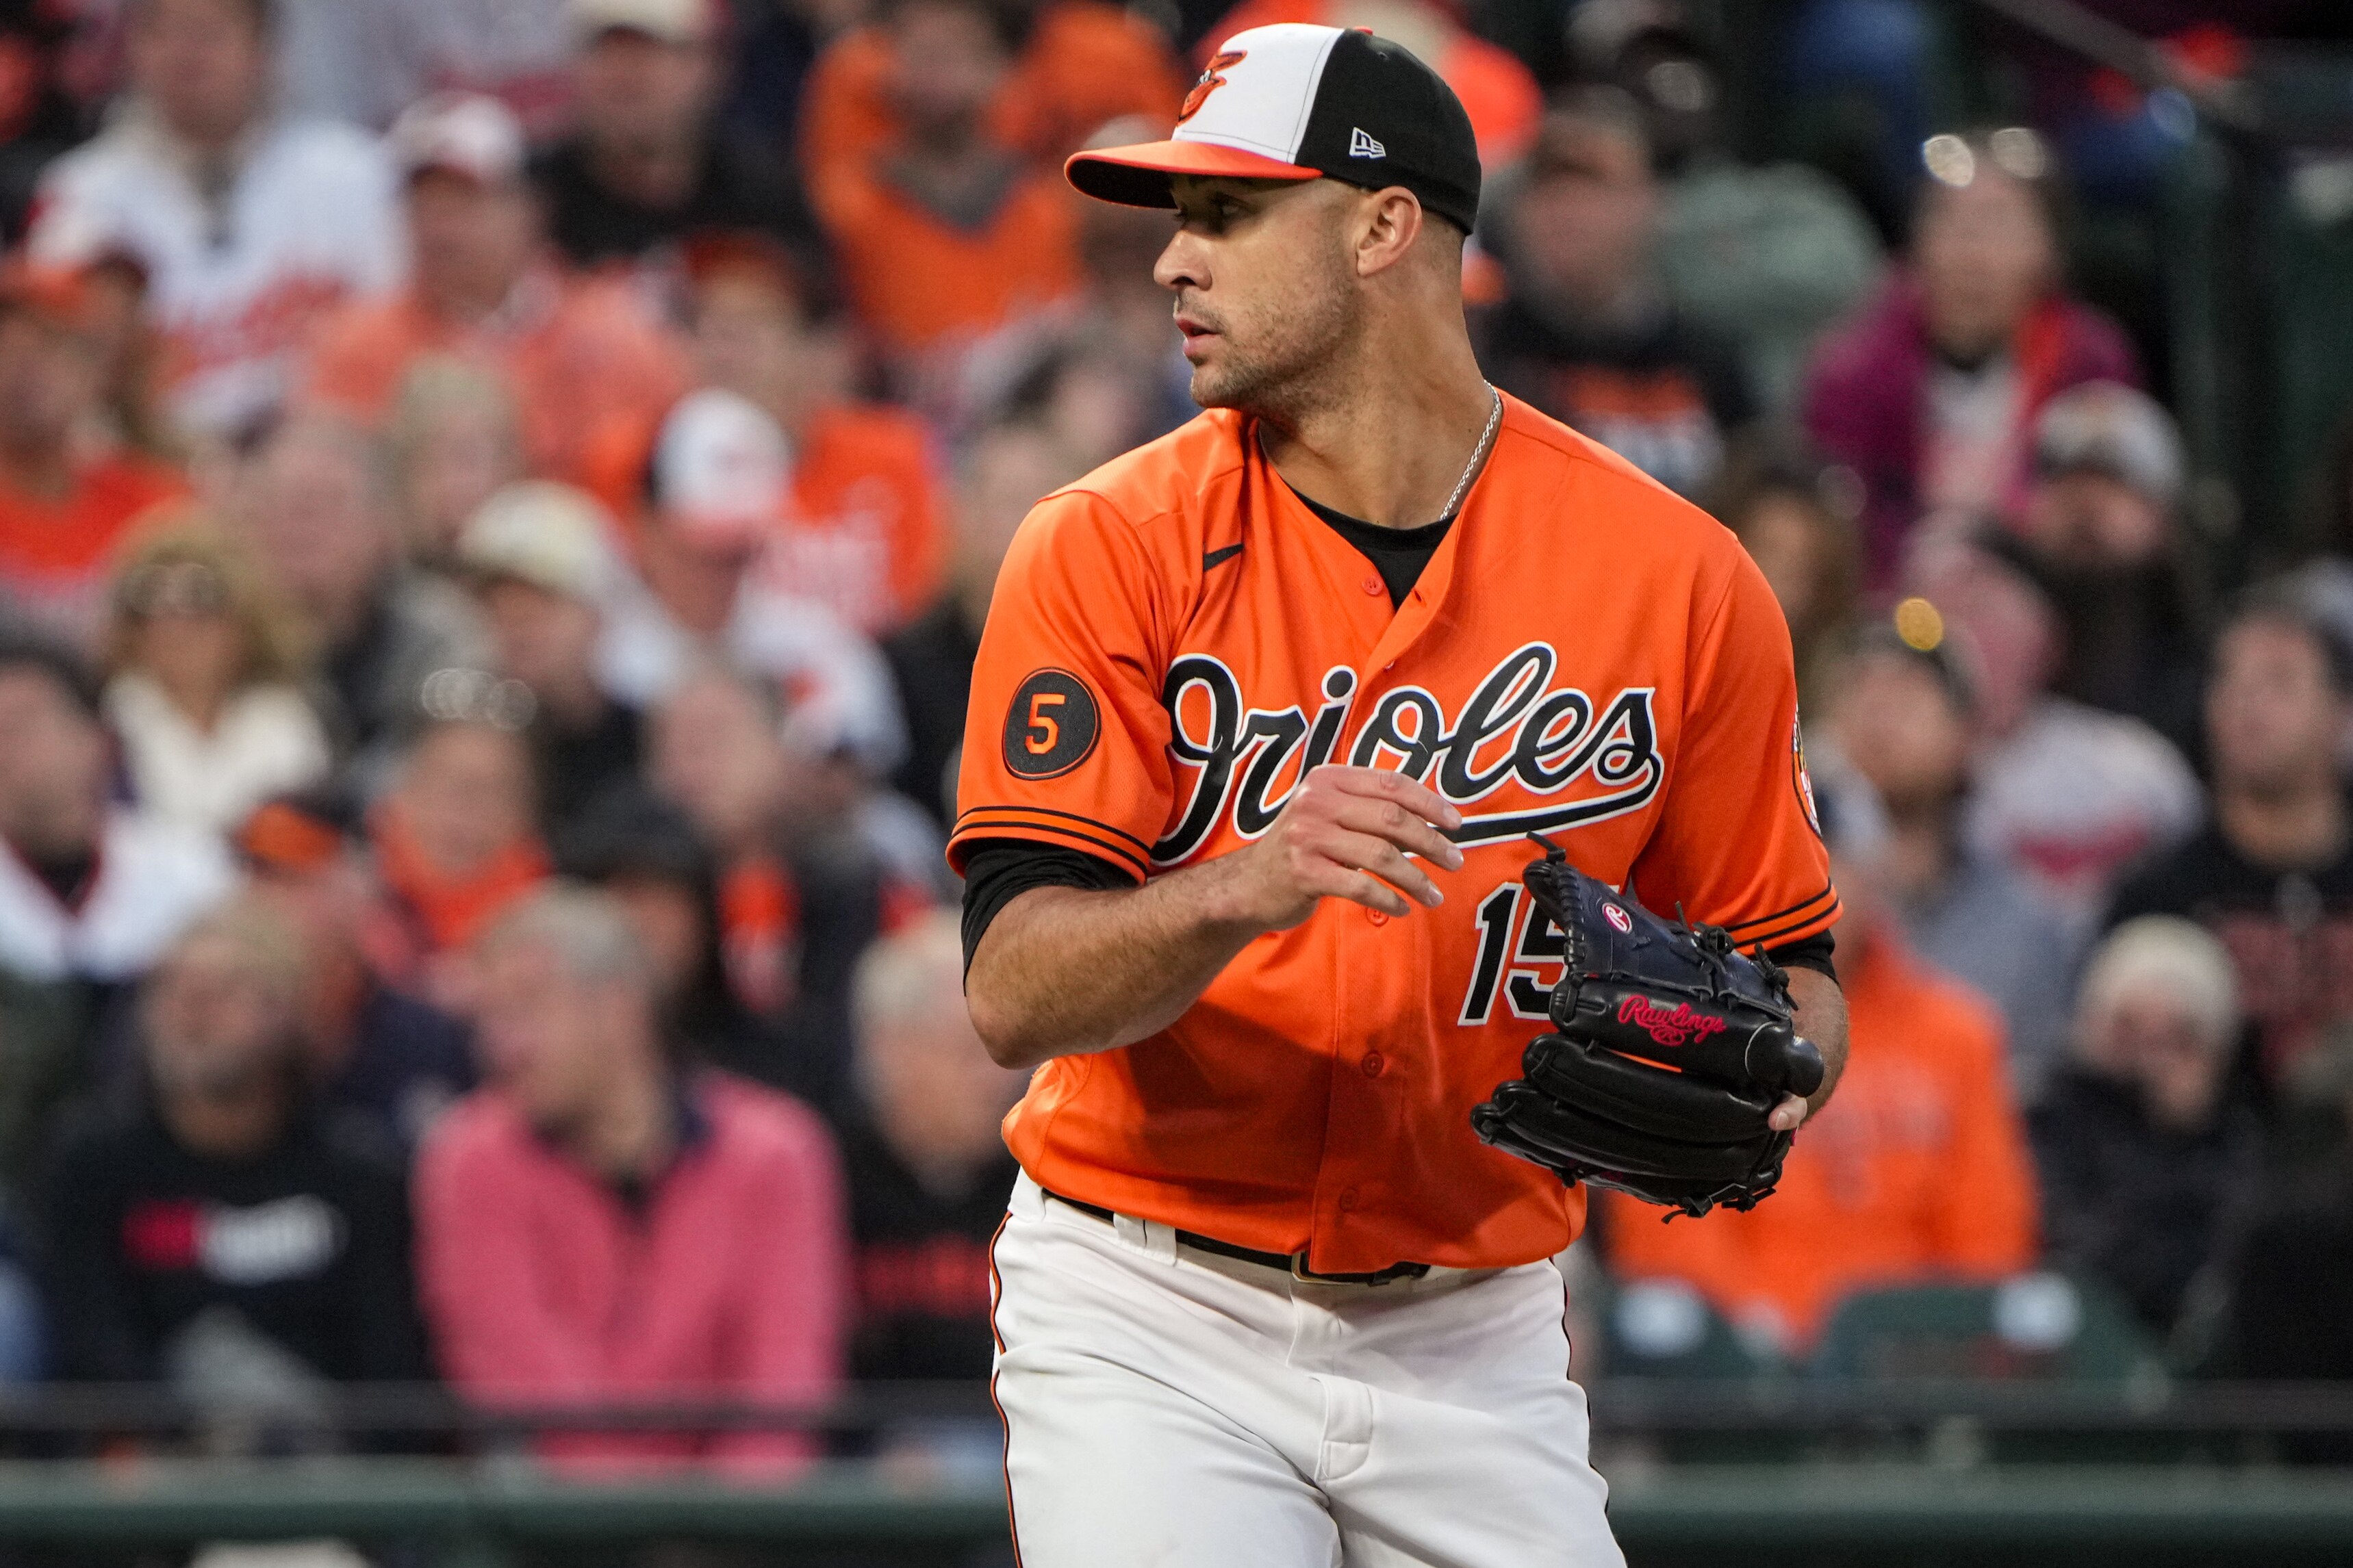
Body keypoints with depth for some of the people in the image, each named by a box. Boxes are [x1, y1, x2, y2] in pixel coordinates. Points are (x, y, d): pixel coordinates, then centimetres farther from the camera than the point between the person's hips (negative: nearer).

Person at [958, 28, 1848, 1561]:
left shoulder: (1677, 576, -2)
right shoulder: (1112, 547, -6)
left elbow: (1784, 961, 7)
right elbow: (1015, 993, -15)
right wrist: (1245, 889, -34)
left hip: (1474, 1330, 2)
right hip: (1152, 1319, -2)